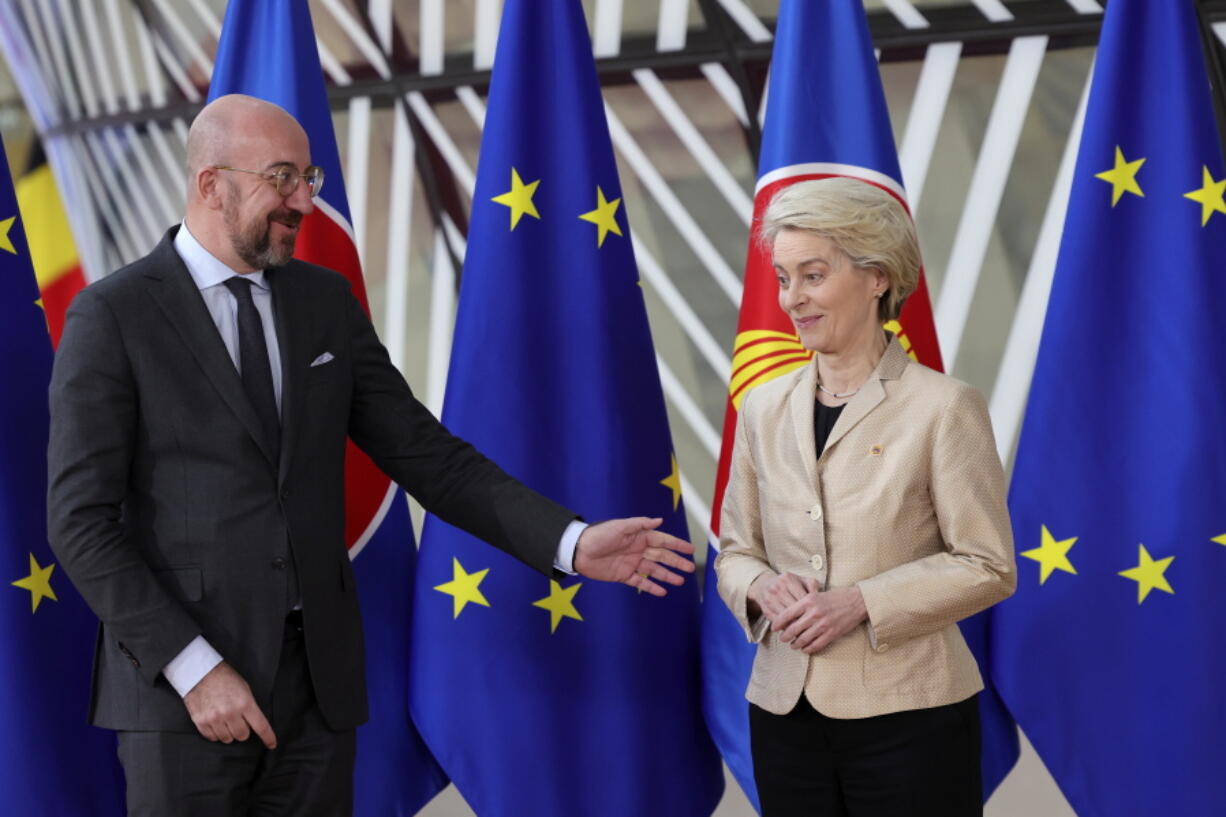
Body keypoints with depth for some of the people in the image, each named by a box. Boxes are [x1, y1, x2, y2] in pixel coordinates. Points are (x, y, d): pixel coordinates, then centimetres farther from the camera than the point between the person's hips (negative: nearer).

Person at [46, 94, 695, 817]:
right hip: (180, 675, -4)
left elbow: (427, 455, 8)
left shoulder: (327, 301, 9)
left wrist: (571, 542, -3)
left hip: (319, 676, 4)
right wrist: (194, 668, -16)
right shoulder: (112, 316, -6)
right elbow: (81, 519, -10)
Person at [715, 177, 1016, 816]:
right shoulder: (764, 409, 8)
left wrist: (860, 602, -18)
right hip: (784, 712, 4)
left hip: (907, 714, -4)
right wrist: (763, 589, -10)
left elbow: (988, 566, -7)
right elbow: (735, 551, 13)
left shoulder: (943, 407, -6)